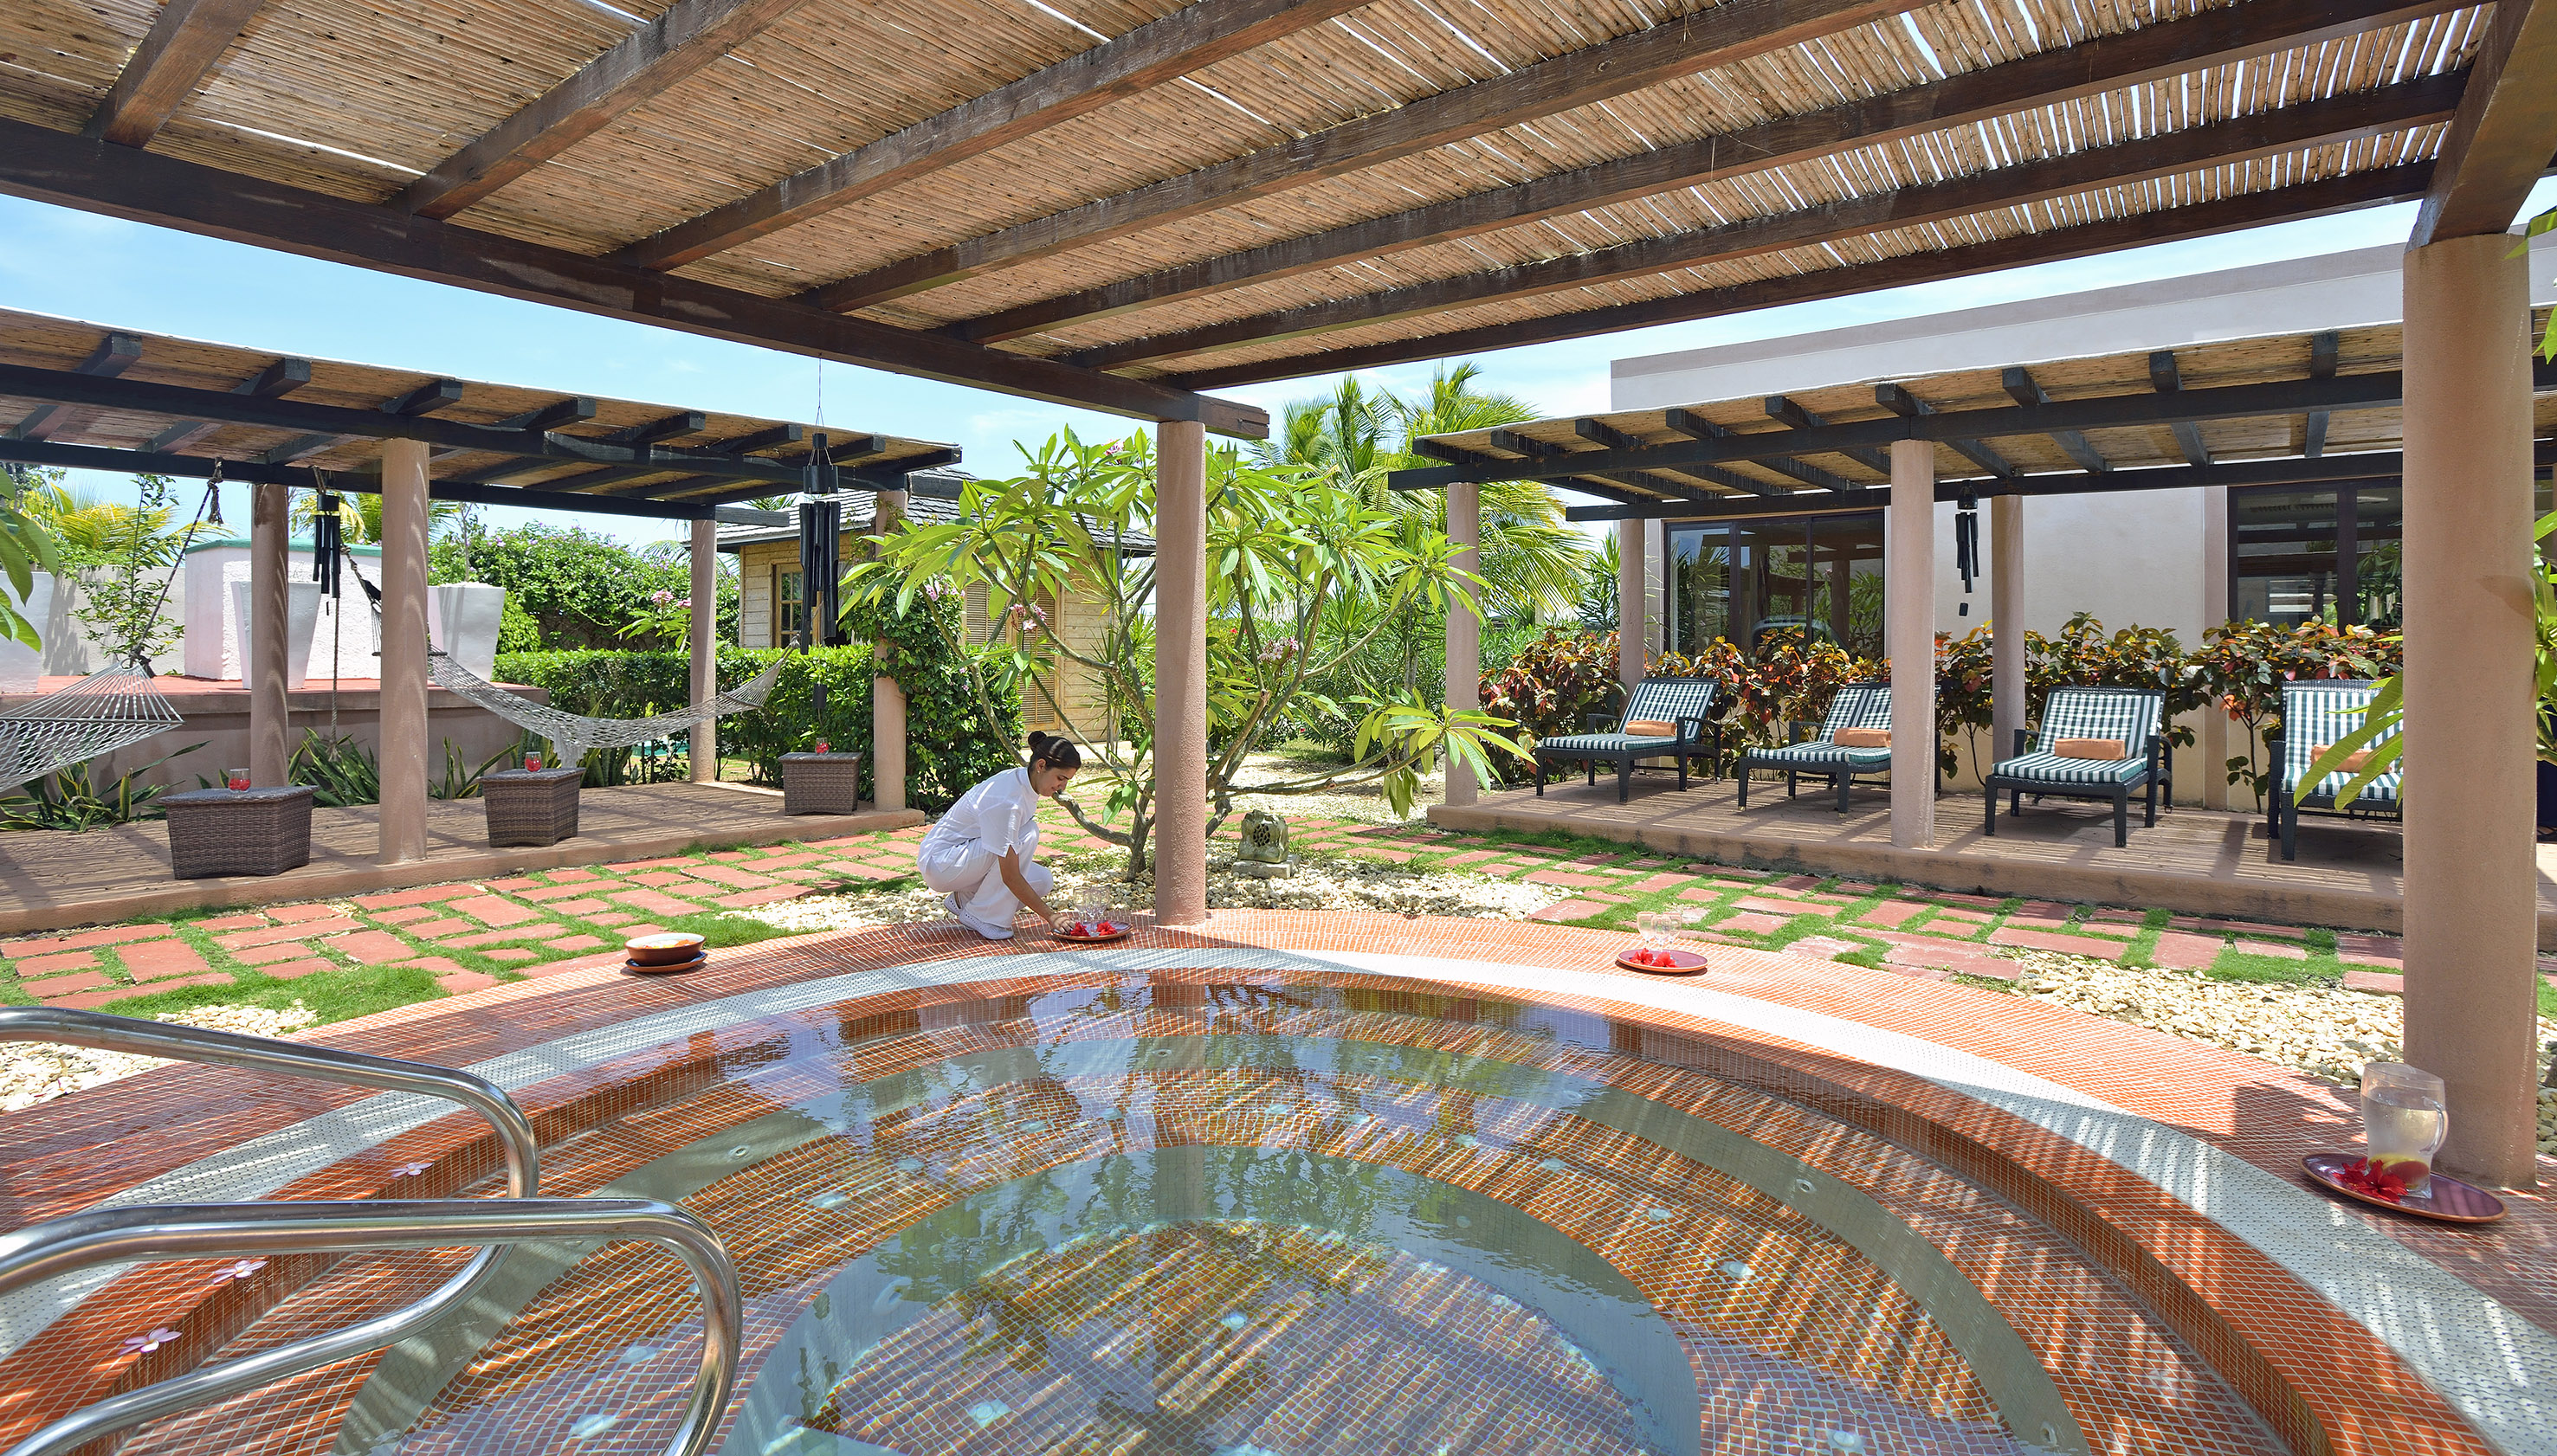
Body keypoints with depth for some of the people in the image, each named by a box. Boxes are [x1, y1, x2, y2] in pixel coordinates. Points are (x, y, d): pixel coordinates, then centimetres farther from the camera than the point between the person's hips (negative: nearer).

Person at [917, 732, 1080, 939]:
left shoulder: (1021, 779, -3)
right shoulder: (1006, 801, -30)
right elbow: (1011, 877, -30)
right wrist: (1051, 916, -28)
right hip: (939, 862, -9)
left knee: (1043, 881, -7)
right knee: (1027, 835, -26)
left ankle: (963, 898, 8)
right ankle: (980, 914, -14)